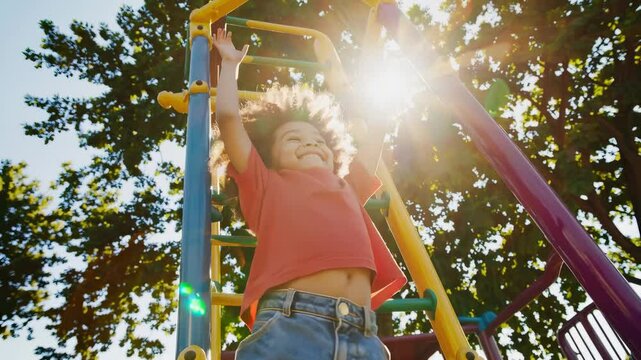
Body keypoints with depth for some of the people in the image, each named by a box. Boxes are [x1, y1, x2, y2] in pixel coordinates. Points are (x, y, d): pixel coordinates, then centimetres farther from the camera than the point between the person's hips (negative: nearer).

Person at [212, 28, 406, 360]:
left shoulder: (347, 189, 30)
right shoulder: (266, 184, 22)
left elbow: (374, 134, 43)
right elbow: (228, 116, 21)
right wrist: (230, 63, 37)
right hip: (290, 324, -3)